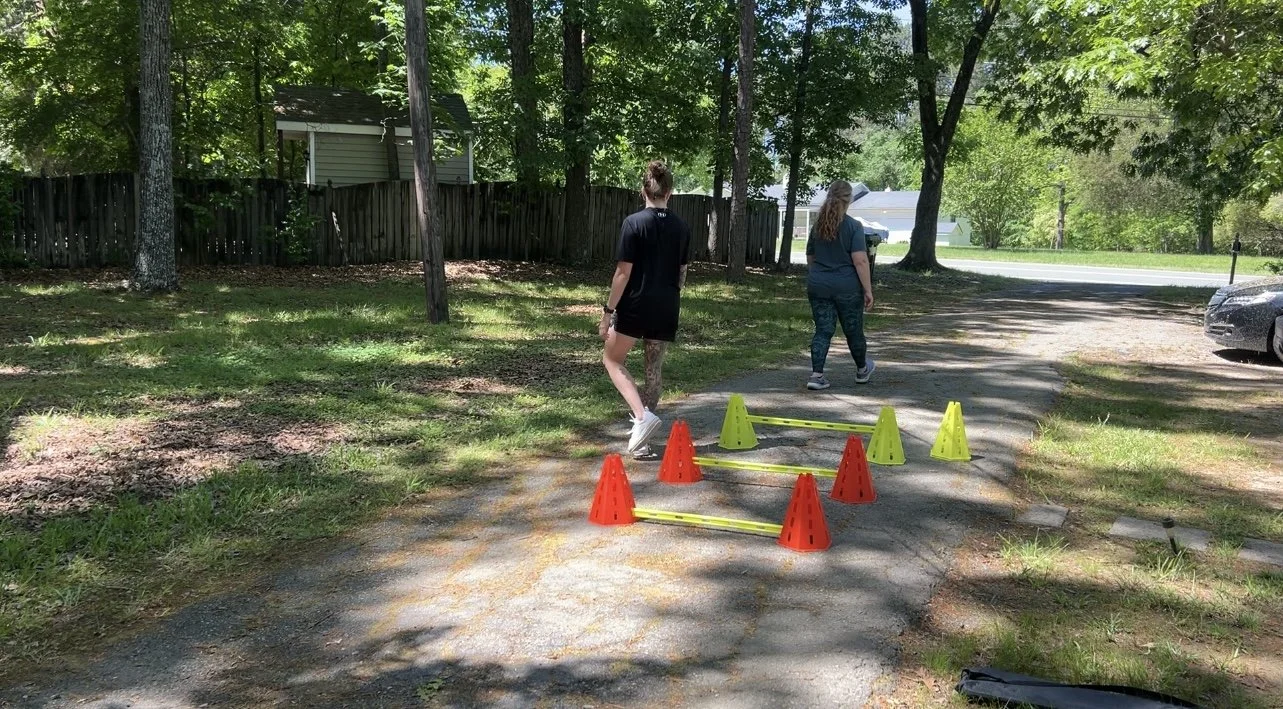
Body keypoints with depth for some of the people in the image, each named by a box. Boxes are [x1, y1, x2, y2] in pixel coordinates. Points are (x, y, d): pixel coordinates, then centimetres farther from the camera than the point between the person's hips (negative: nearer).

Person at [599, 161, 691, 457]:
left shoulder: (634, 223, -11)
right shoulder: (682, 227, 4)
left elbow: (624, 272, -13)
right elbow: (682, 273, 11)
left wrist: (608, 311, -7)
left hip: (635, 307, -4)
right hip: (666, 310, 5)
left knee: (612, 359, 14)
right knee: (654, 370, 11)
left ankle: (642, 416, -6)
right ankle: (642, 441, 14)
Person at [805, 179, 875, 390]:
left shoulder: (817, 226, 6)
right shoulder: (853, 226, -10)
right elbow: (860, 261, -16)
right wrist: (868, 290, -12)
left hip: (818, 287, 4)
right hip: (847, 288, -4)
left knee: (823, 331, 6)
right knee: (853, 331, 13)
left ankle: (816, 375, -5)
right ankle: (862, 370, 34)